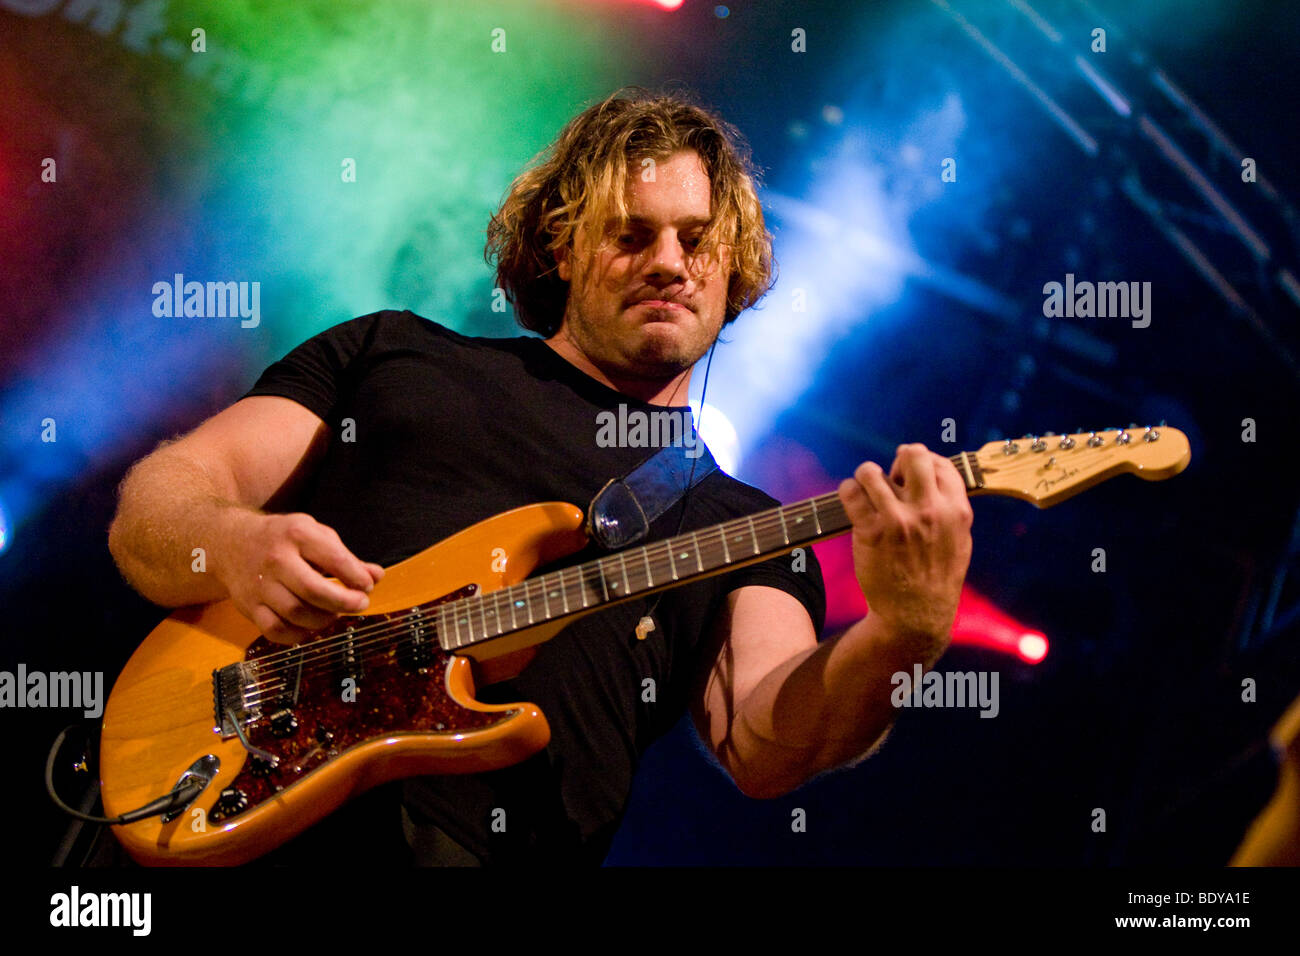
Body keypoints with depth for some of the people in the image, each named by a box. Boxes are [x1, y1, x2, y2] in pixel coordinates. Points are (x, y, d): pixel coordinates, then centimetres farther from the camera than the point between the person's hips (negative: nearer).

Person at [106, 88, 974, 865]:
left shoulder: (739, 528, 17)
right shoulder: (394, 352, 19)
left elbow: (763, 747, 0)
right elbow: (156, 504, 13)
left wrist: (902, 639, -19)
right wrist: (235, 548, -10)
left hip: (473, 842, 1)